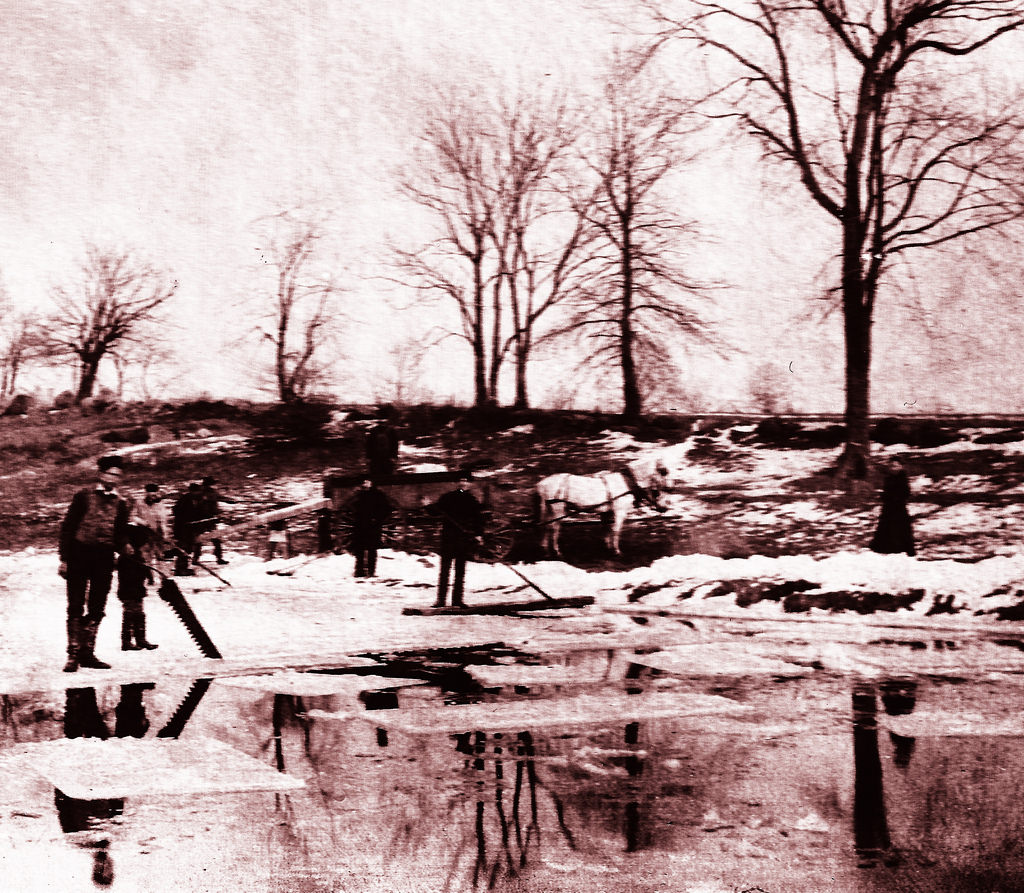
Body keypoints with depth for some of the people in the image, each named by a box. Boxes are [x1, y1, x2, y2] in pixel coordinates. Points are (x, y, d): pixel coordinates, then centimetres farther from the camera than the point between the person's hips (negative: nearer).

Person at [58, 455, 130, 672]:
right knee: (76, 608, -3)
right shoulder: (83, 497, 3)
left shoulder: (120, 504, 12)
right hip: (79, 557, -3)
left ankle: (87, 653, 14)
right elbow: (67, 527, 1)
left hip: (104, 559, 3)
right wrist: (64, 558, -5)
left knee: (96, 609, 5)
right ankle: (73, 654, 1)